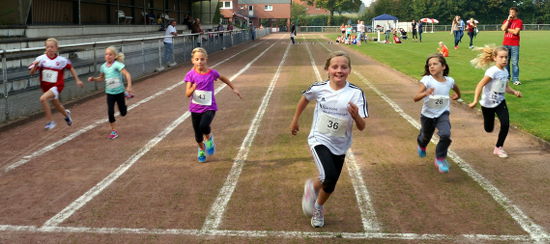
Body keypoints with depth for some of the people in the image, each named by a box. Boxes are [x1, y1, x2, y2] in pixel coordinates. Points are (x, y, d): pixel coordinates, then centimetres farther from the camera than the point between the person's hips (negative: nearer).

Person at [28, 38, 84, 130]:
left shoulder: (61, 60, -12)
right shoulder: (41, 59, -10)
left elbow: (71, 68, 6)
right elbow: (31, 73, -12)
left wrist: (77, 80, 7)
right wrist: (35, 66, -32)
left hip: (57, 86, -4)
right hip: (45, 86, 4)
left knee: (43, 98, -29)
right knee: (57, 106, 23)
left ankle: (50, 122, -16)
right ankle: (66, 114, 58)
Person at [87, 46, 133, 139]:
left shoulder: (117, 65, -17)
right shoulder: (103, 66, 2)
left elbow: (127, 74, -26)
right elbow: (101, 78, 20)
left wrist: (129, 86, -38)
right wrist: (93, 79, 2)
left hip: (119, 92, -4)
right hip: (110, 93, 4)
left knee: (123, 113, 8)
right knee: (110, 112, -6)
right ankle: (114, 131, 9)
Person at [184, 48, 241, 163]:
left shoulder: (212, 73, -7)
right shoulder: (190, 74, -8)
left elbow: (223, 79, 15)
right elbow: (187, 94, -13)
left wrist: (234, 88, 17)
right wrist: (193, 88, -33)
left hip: (209, 107, -2)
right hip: (195, 108, 2)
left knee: (203, 126, -28)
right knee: (198, 134, 12)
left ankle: (209, 138, 7)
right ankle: (201, 149, 44)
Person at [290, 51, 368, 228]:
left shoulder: (356, 93, -17)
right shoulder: (319, 88, -14)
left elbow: (361, 127, -17)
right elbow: (305, 98, 10)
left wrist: (355, 115, -38)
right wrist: (295, 120, 16)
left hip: (340, 145, 2)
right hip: (319, 140, -2)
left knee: (330, 185, 14)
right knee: (329, 177, -25)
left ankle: (318, 208, 46)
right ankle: (312, 187, 10)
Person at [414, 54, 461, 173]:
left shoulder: (449, 81, -9)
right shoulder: (426, 80, -20)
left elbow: (456, 88, 17)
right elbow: (415, 98, -30)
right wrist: (425, 93, -45)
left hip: (442, 114, 1)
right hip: (427, 114, -1)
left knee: (445, 135, -23)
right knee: (426, 136, 21)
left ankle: (440, 159, -1)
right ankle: (421, 145, 60)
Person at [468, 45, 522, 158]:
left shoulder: (505, 71, 0)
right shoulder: (492, 71, -22)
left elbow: (506, 87, 13)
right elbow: (480, 85, -25)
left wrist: (514, 92, -6)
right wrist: (475, 101, -32)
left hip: (500, 102, 5)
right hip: (487, 104, -5)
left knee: (505, 124, -12)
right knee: (489, 129, 10)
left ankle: (499, 147, 6)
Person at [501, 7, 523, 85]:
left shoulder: (519, 21, 1)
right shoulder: (506, 21, 14)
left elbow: (516, 32, -12)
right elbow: (503, 29, -5)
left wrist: (507, 29, -2)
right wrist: (508, 20, -4)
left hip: (514, 45, -4)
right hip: (505, 44, 4)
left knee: (515, 62, -6)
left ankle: (515, 79, -5)